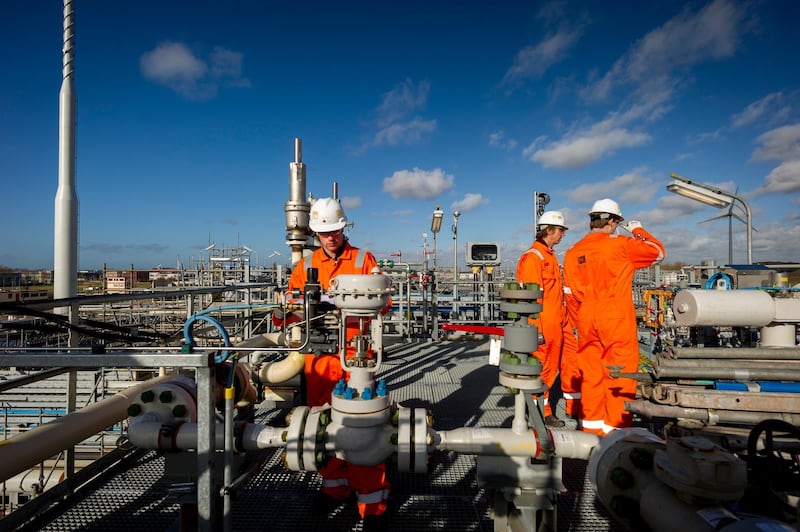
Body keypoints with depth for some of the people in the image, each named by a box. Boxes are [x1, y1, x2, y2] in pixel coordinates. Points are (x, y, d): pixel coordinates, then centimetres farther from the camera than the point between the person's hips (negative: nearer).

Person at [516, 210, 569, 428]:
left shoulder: (550, 256, 18)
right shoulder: (533, 257, -13)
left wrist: (561, 320, 20)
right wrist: (536, 329, -21)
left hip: (555, 326, 10)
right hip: (542, 327, -10)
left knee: (551, 369, 15)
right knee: (541, 370, -1)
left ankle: (545, 412, 27)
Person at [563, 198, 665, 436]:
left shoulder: (573, 252, 4)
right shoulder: (621, 245, -9)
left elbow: (571, 294, 6)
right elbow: (658, 252, 6)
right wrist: (639, 231, 20)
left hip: (587, 322, 5)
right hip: (617, 321, -5)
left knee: (591, 372, 13)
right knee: (620, 373, 5)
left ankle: (591, 422, 23)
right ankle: (615, 425, 11)